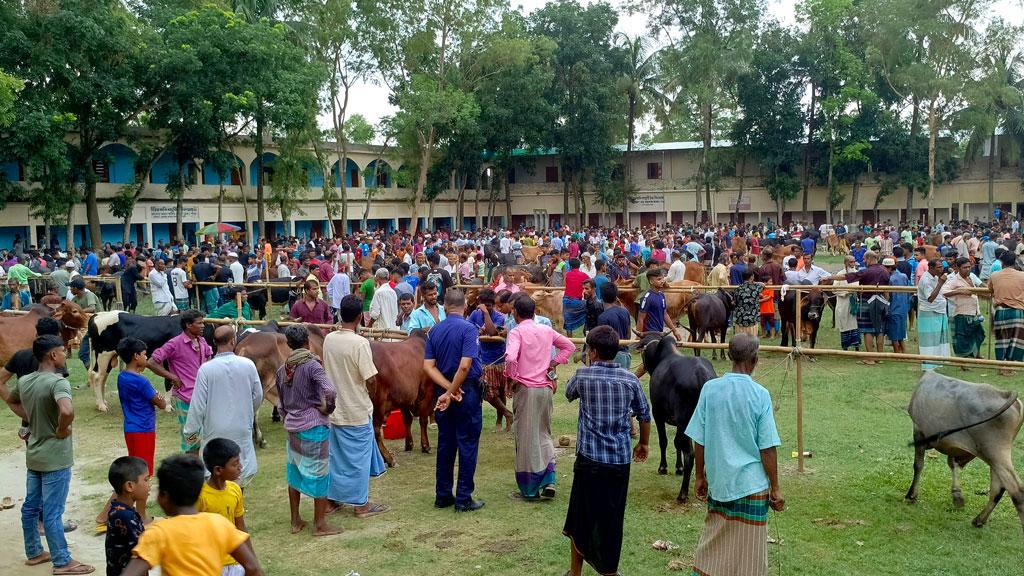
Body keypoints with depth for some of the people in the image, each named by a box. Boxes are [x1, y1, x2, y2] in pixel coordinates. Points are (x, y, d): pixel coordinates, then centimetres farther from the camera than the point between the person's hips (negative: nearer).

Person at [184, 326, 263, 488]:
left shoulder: (206, 369, -14)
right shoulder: (248, 365, -8)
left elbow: (198, 404, -11)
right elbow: (258, 396, 3)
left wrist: (190, 432, 1)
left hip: (216, 431, -1)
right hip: (242, 430, 2)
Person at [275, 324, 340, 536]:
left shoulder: (282, 369, 6)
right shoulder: (312, 365, -14)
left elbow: (281, 404, 13)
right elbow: (330, 391, -28)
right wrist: (328, 408, -10)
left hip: (292, 427, 6)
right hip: (314, 426, -6)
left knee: (294, 472, 16)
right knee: (319, 473, 4)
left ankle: (296, 521, 25)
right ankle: (320, 524, 11)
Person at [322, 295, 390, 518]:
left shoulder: (328, 339, -1)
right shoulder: (359, 343, -20)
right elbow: (371, 380, -20)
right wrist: (371, 384, 0)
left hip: (333, 410, 6)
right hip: (357, 412, -6)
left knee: (335, 454, 17)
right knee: (358, 457, 6)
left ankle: (332, 498, 26)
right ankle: (361, 504, 15)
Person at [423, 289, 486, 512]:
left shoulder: (435, 330, 3)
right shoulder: (469, 329, -14)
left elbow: (428, 366, -4)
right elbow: (465, 365, -23)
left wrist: (448, 390, -11)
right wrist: (452, 393, -15)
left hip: (442, 393, 6)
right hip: (468, 392, -5)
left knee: (445, 444, 14)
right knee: (467, 445, 3)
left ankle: (443, 495, 20)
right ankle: (463, 499, 6)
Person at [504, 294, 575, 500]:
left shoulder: (517, 332, -10)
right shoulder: (546, 331, 7)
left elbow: (510, 358, -26)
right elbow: (569, 346, 17)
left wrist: (512, 379, -10)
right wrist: (552, 364, 11)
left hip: (525, 388, -5)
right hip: (546, 388, 5)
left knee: (526, 437, 4)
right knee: (544, 434, 18)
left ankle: (529, 489, 11)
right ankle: (548, 482, 8)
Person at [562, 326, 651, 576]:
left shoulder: (584, 375, -6)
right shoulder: (630, 380, 0)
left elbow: (569, 393, 15)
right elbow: (645, 415, 9)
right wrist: (644, 443, 25)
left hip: (590, 457, -2)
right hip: (621, 459, 2)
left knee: (580, 517, 11)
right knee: (613, 517, 13)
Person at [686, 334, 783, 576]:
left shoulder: (709, 388, -6)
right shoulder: (760, 395, -13)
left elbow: (698, 441, -1)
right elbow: (767, 449, -11)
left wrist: (700, 477, 11)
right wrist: (775, 489, -1)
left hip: (717, 482, 3)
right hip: (751, 484, -3)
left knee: (713, 544, 19)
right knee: (749, 553, 10)